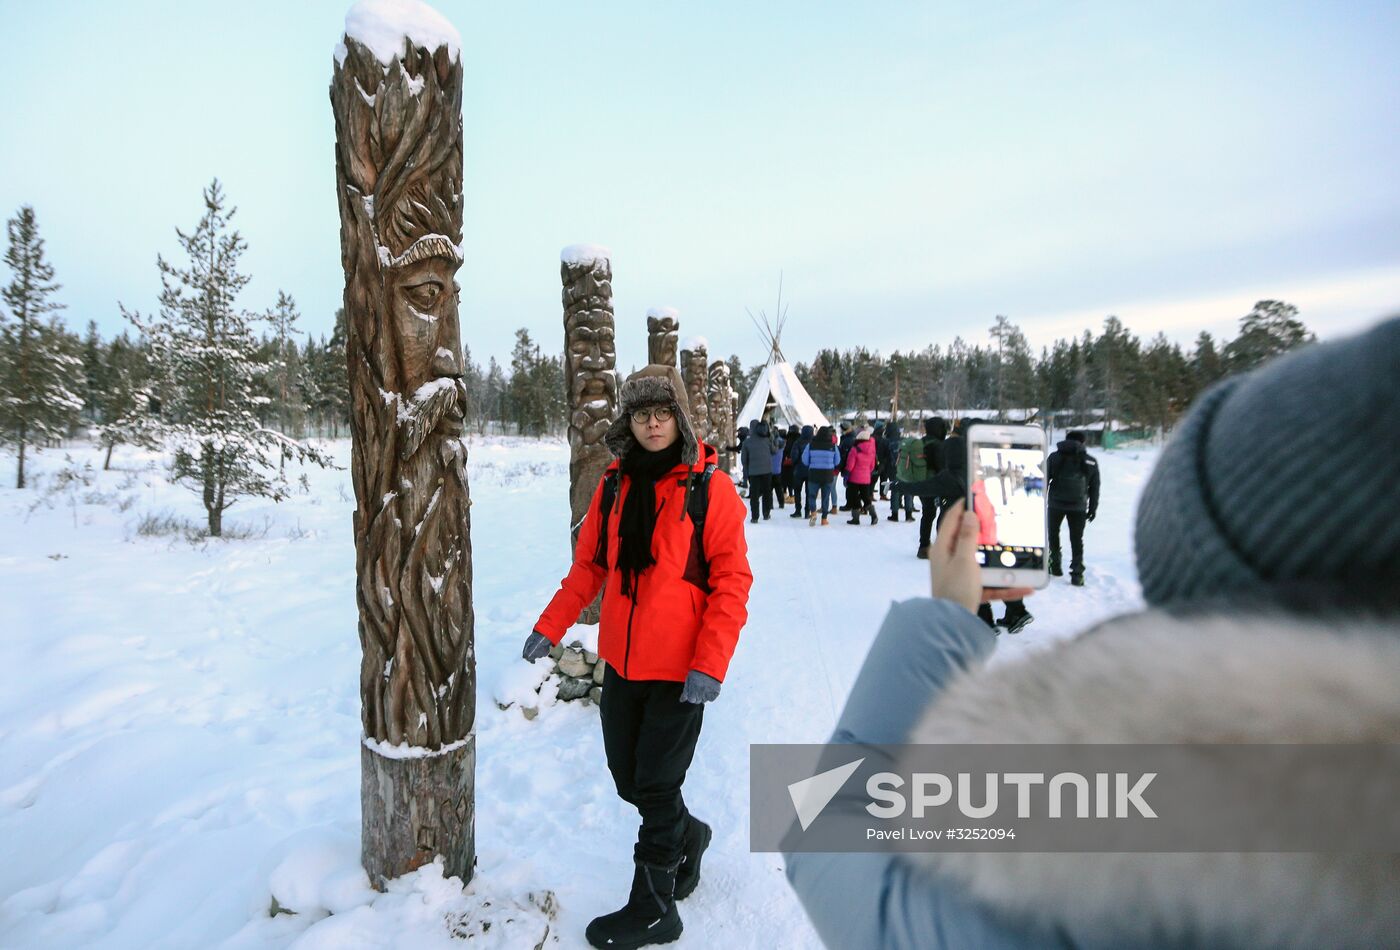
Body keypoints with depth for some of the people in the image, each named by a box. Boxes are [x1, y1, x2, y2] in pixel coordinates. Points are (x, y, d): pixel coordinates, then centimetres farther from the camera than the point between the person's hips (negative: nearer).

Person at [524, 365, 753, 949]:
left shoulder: (709, 488, -11)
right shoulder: (615, 485, 4)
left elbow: (732, 581, -13)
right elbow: (589, 565, 9)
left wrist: (710, 665, -19)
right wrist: (550, 628, 3)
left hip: (680, 668, -5)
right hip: (621, 661, 6)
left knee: (656, 786, 4)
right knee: (627, 778, 17)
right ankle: (687, 835, 46)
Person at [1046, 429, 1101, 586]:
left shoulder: (1054, 457, 2)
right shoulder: (1090, 462, 5)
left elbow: (1044, 480, 2)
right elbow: (1094, 488, 9)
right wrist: (1093, 508, 16)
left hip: (1056, 504, 0)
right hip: (1079, 507, 1)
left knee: (1053, 534, 18)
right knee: (1077, 540, 7)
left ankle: (1055, 567, 18)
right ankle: (1077, 574, 4)